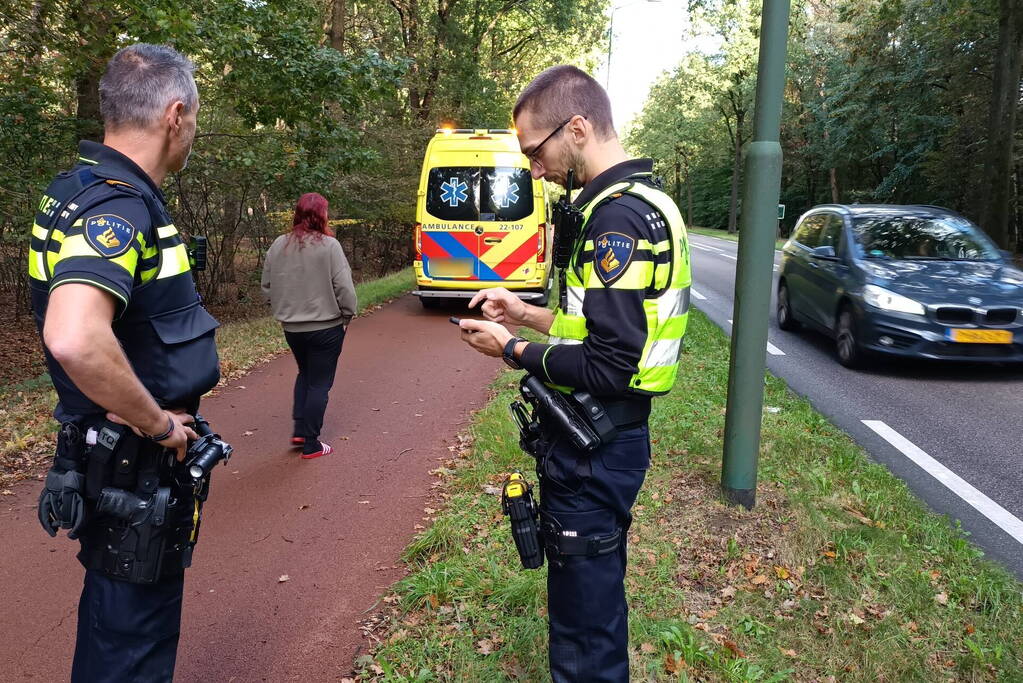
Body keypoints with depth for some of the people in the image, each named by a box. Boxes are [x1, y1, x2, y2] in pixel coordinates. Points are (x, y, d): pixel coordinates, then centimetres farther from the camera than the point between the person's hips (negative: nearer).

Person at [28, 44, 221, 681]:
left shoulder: (85, 189, 7)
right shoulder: (116, 205, -24)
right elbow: (75, 340, -43)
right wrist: (159, 423, -26)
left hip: (116, 458, 9)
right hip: (135, 473, -9)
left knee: (117, 617, 27)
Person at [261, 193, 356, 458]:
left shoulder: (279, 245, 0)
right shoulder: (329, 246, -15)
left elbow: (267, 285, 7)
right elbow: (344, 287, -17)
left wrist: (284, 310, 17)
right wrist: (347, 315, -2)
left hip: (291, 327, 5)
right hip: (326, 327, -5)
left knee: (305, 374, 25)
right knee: (319, 382, 5)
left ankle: (299, 431, 23)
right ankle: (311, 444, 10)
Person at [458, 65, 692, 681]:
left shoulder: (618, 217, -22)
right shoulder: (640, 200, 10)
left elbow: (609, 370, -26)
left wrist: (513, 350, -14)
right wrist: (531, 315, 10)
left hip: (594, 449, -10)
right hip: (609, 437, 10)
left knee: (585, 613, 7)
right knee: (596, 589, 25)